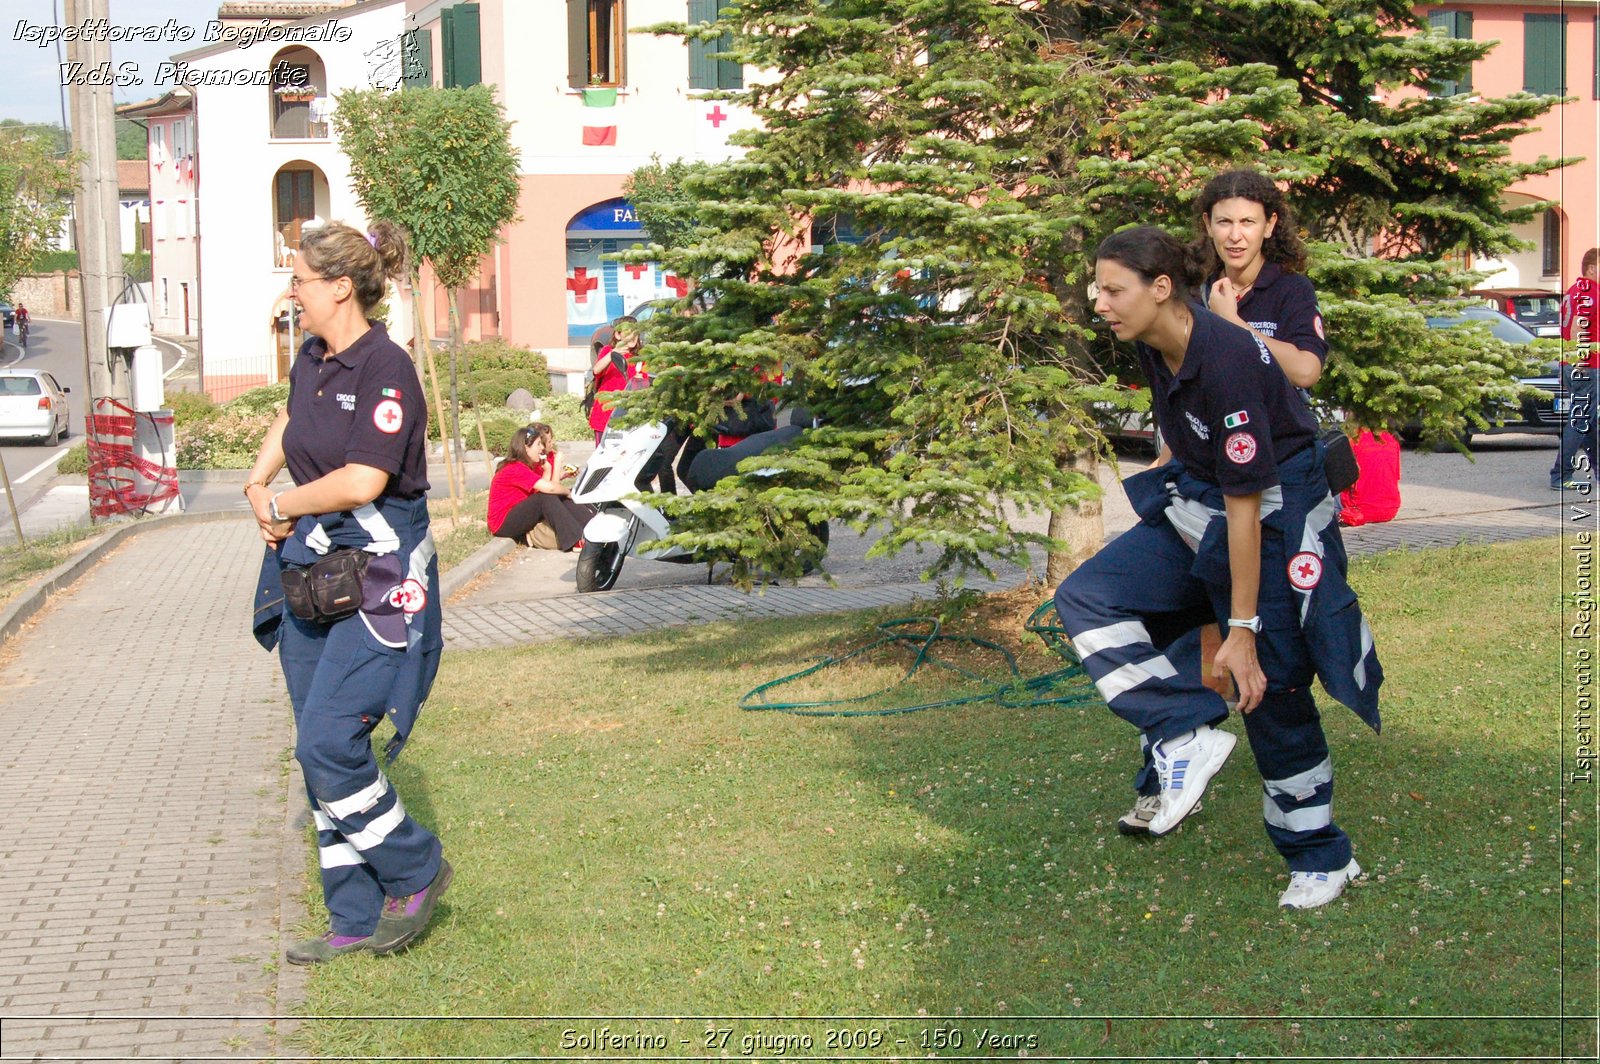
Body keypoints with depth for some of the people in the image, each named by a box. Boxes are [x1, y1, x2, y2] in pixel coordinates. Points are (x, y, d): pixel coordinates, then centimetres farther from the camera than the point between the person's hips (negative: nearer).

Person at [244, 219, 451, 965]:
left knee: (328, 743, -15)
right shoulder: (311, 359, 9)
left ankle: (416, 872, 8)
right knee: (321, 751, 9)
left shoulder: (385, 370, -16)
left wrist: (283, 505, -9)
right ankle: (356, 920, 19)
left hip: (378, 582, -9)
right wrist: (257, 485, 14)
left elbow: (361, 481, -24)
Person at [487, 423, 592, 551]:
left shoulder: (531, 466, 9)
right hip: (503, 525, -10)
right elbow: (549, 488, -31)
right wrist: (568, 492, -14)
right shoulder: (515, 469, -22)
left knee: (561, 498, -1)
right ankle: (575, 542, -33)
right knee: (546, 497, -27)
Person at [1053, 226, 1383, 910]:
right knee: (1085, 597, -6)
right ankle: (1188, 737, -12)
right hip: (1193, 506, 8)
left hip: (1275, 515, -8)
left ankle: (1321, 859, 15)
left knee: (1271, 686, -2)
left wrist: (1243, 628, -24)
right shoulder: (1154, 347, -5)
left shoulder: (1226, 363, -29)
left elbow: (1245, 506, -27)